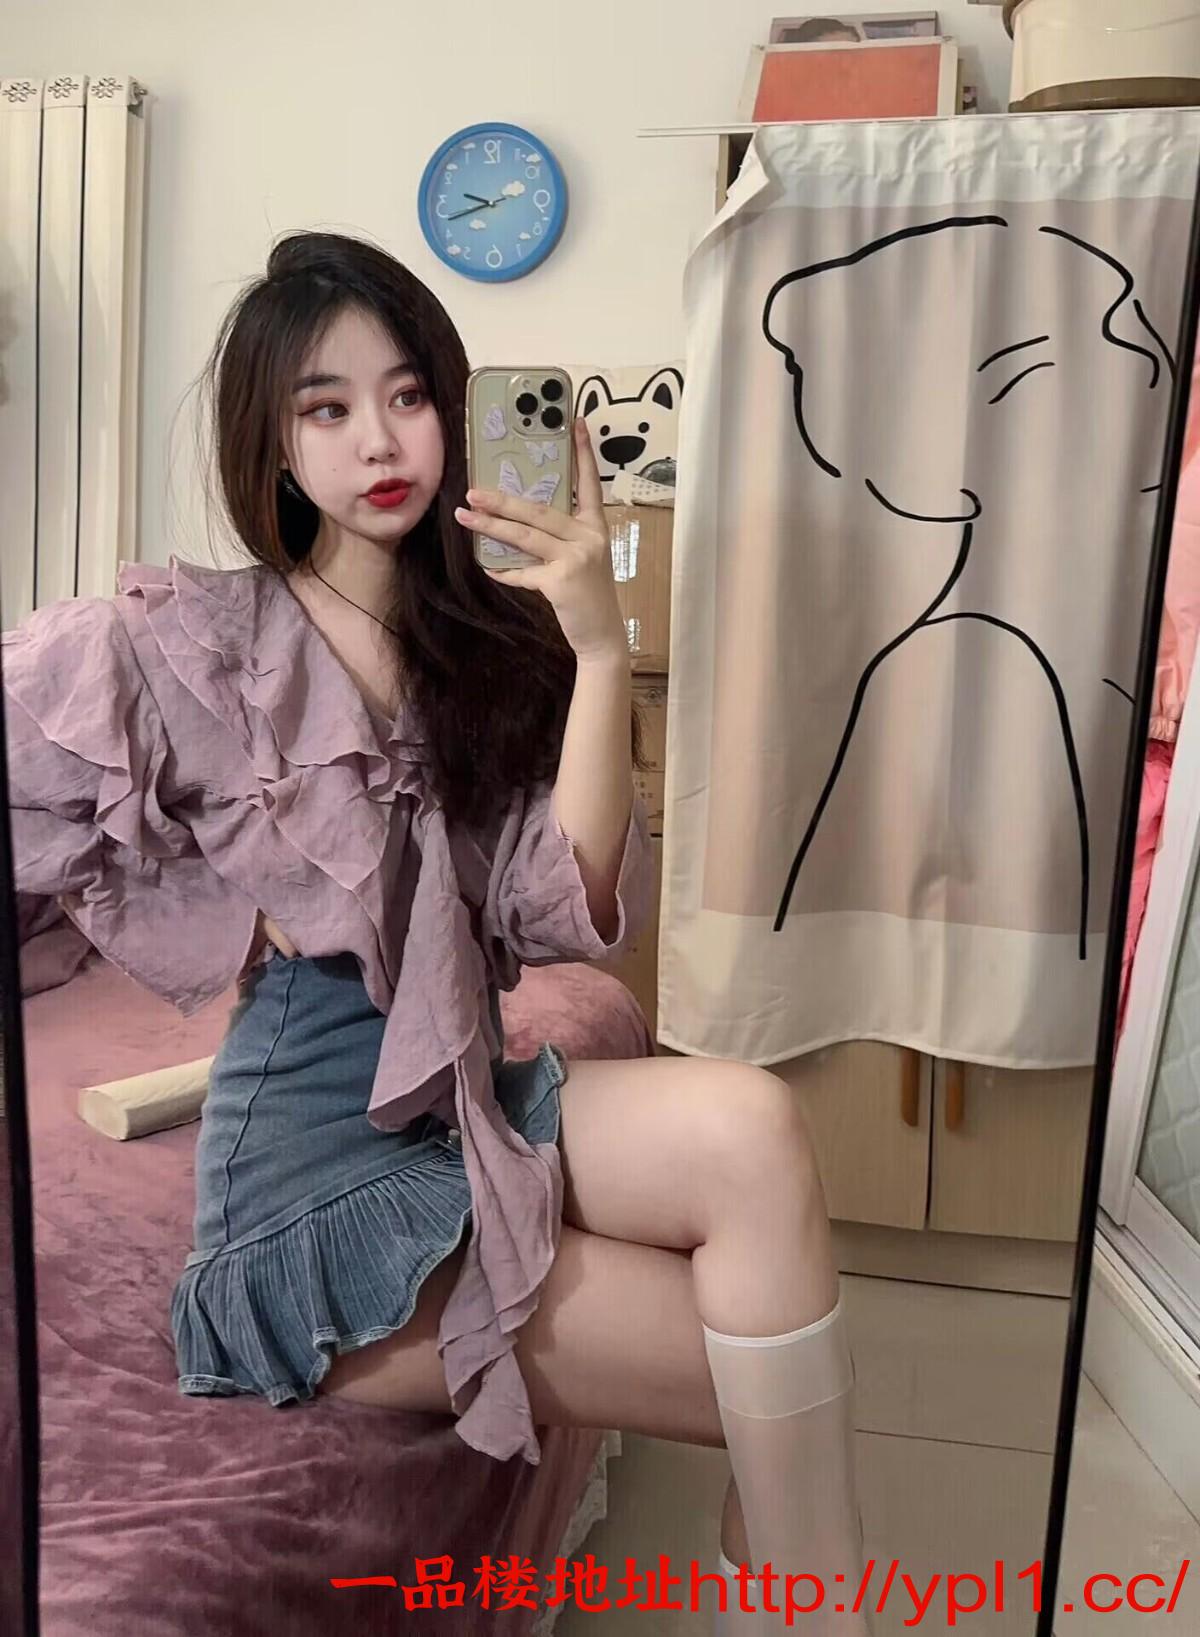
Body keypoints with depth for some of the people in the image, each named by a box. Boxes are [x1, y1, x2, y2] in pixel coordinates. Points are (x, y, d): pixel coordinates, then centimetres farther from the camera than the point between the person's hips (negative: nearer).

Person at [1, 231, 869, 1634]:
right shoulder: (187, 639, -6)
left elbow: (574, 917, -7)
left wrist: (599, 649, -17)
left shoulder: (500, 640, 5)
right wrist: (231, 921, -9)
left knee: (747, 1128, -26)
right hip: (315, 1150, -4)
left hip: (479, 1093, 4)